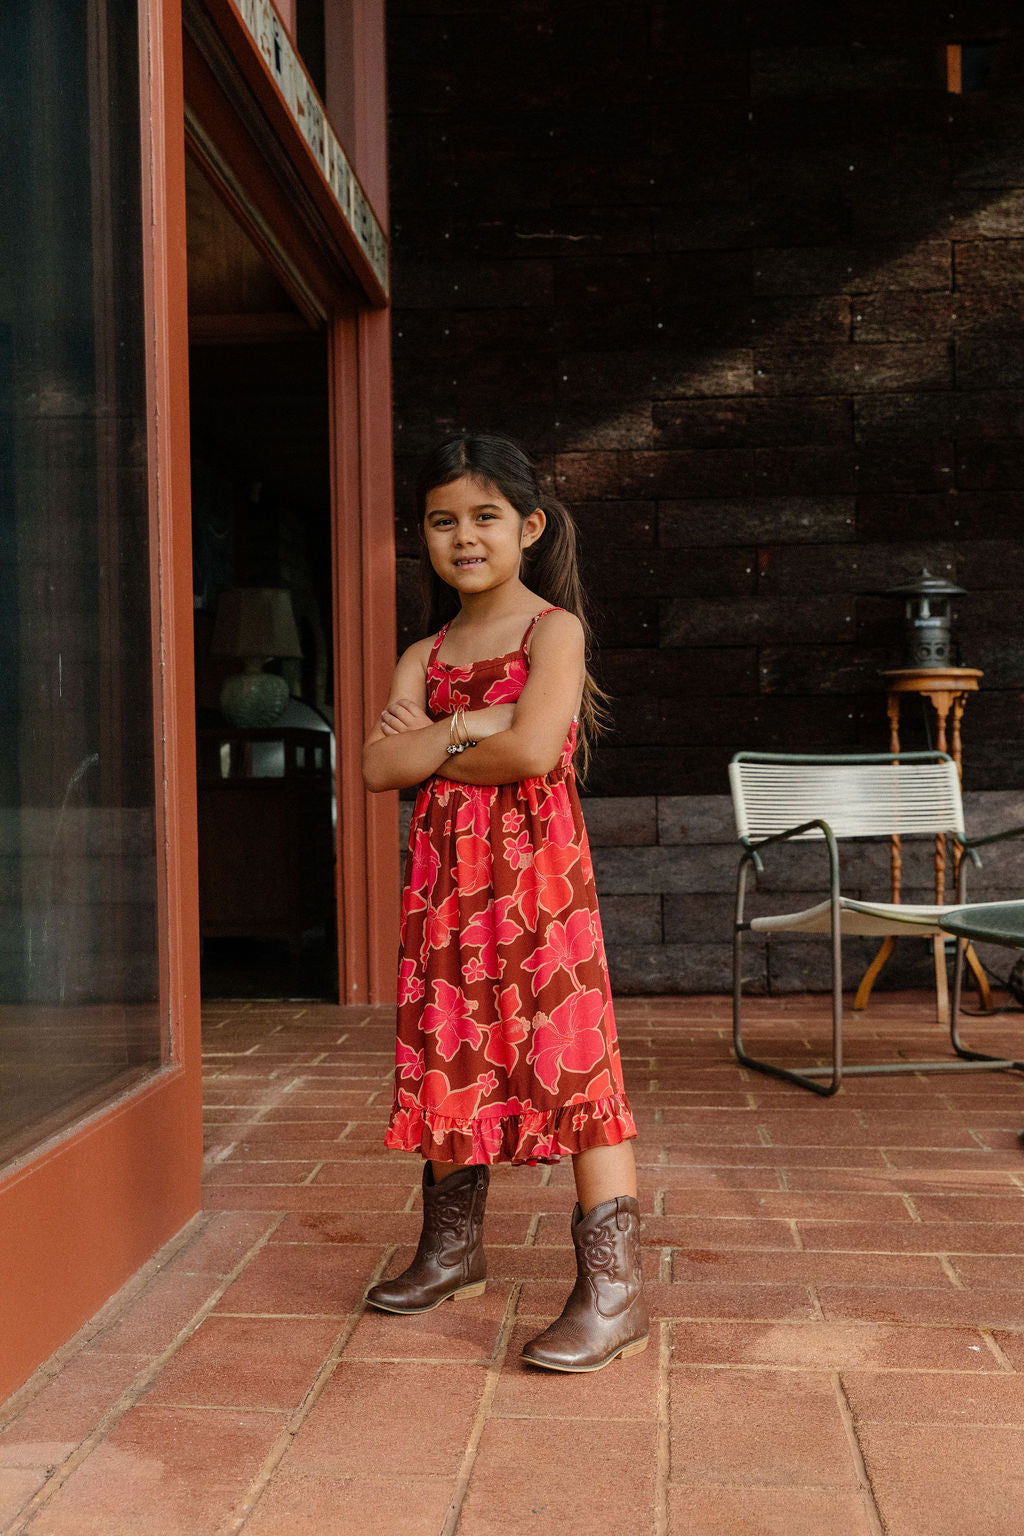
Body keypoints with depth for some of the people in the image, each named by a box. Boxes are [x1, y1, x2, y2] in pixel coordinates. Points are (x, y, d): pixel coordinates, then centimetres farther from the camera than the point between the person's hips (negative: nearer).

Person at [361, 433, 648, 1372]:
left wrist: (433, 743, -4)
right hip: (446, 878, 6)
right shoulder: (426, 654, 15)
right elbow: (378, 766, 0)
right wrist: (472, 727, -12)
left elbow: (532, 749, -19)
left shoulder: (553, 629, -3)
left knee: (570, 1065, -9)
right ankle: (453, 1251, 32)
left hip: (536, 871, -6)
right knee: (452, 1066, 14)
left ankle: (615, 1291, -4)